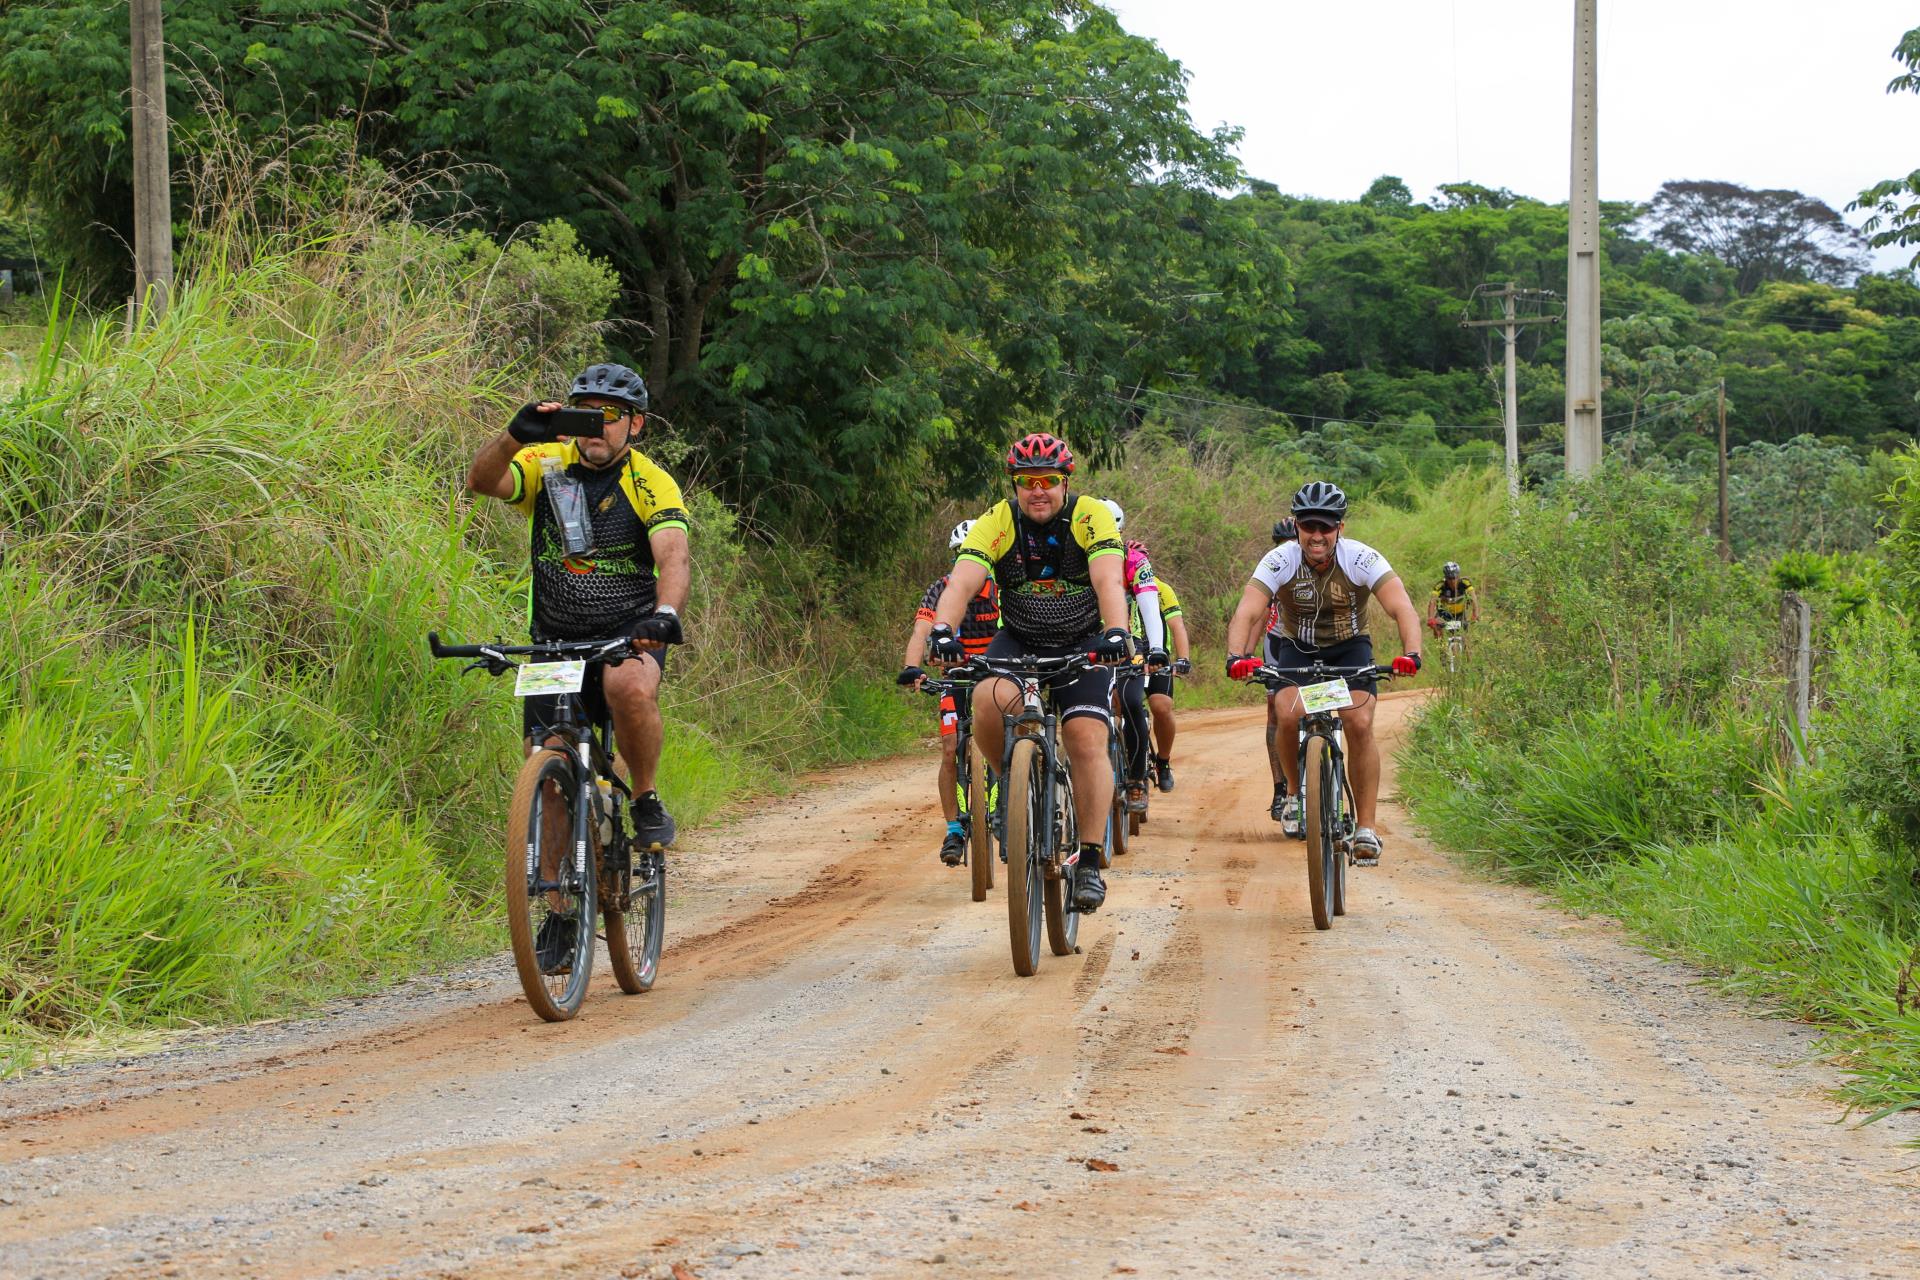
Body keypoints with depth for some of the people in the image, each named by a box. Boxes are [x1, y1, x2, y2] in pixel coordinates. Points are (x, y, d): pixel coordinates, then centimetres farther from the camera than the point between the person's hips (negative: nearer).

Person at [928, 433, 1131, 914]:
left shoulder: (1091, 517, -18)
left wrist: (1115, 633, -52)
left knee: (1087, 743, -19)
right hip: (1019, 643, 1)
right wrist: (942, 631, -48)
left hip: (1083, 645, -1)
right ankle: (1013, 788, -5)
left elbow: (1108, 581, -32)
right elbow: (961, 583, -28)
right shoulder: (997, 524, -16)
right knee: (989, 700, -30)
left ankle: (1090, 861, -12)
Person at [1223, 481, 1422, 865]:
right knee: (1290, 716, -26)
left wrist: (1411, 653, -52)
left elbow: (1402, 608, -33)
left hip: (1349, 647, 0)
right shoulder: (1279, 561, -23)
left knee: (1359, 724, -21)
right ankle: (1293, 792, 4)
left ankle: (1366, 829, -13)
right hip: (1297, 648, 0)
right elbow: (1247, 613, -32)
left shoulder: (1361, 559, -24)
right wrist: (1237, 656, -52)